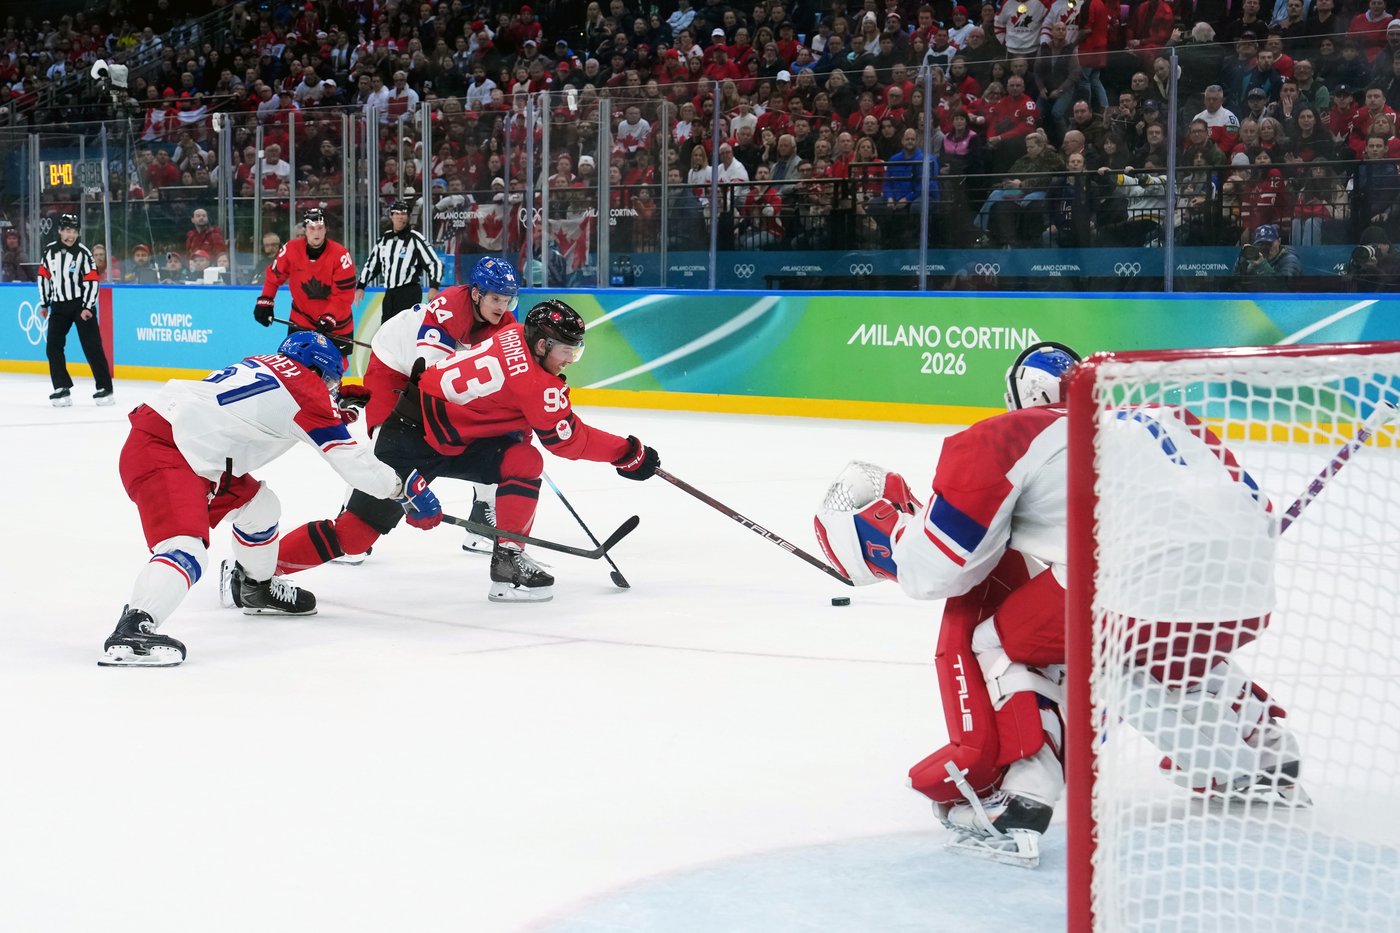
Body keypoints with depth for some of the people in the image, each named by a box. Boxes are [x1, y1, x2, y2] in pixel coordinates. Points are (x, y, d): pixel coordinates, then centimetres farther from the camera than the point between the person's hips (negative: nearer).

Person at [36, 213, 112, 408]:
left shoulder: (83, 253, -7)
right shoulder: (49, 251, 4)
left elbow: (92, 281, -10)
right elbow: (44, 276, 14)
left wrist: (88, 307, -16)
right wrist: (44, 304, 14)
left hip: (81, 304, -4)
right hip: (59, 306, 4)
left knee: (92, 346, -6)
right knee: (53, 346, -4)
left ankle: (104, 388, -2)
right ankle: (62, 388, 2)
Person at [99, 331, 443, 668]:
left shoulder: (266, 365, 17)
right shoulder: (307, 386, -5)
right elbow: (350, 460, -5)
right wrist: (404, 488, 5)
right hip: (159, 451, -10)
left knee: (258, 505, 23)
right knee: (187, 549, -25)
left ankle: (255, 588, 43)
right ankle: (132, 630, -41)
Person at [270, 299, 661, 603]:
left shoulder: (515, 335, 1)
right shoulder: (536, 383, -23)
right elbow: (568, 439, -13)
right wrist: (628, 453, -6)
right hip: (410, 439, -9)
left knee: (524, 460, -1)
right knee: (355, 533, -9)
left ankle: (508, 559, 3)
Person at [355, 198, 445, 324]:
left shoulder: (415, 238, -7)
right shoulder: (384, 238, 11)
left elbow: (434, 263, -11)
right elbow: (372, 263, 21)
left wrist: (434, 287, -23)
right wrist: (361, 286, 17)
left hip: (409, 293, -6)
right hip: (390, 293, 6)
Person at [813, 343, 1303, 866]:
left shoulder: (1006, 437, 11)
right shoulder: (1169, 417, 28)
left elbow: (936, 568, 8)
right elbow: (1254, 511, 28)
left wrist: (870, 518, 26)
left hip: (1152, 595, -7)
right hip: (1249, 602, 7)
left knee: (993, 635, 15)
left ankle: (1014, 804, 3)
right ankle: (1262, 758, 46)